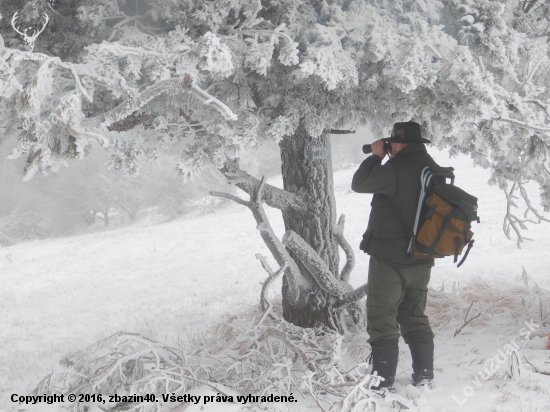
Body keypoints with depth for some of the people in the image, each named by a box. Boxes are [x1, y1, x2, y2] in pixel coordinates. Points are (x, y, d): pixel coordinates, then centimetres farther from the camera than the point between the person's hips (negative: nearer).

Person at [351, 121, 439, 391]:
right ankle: (424, 376, 18)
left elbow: (359, 184, -8)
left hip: (390, 257, -8)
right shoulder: (434, 170, 5)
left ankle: (384, 382, -2)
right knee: (415, 317, 18)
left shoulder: (395, 168, -18)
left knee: (382, 319, -1)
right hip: (422, 259, 8)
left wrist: (375, 157, 6)